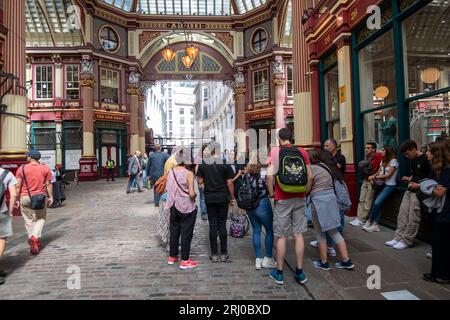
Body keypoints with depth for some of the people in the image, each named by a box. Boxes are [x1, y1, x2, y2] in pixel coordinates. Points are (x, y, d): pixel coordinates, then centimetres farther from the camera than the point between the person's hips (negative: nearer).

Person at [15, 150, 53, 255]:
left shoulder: (22, 169, -2)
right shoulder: (45, 168, -1)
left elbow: (18, 185, -3)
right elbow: (49, 184, -1)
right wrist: (50, 197, 6)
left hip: (25, 198, 0)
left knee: (29, 221, 11)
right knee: (40, 219, 13)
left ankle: (34, 243, 16)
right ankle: (35, 237, -10)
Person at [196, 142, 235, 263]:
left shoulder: (203, 165, -2)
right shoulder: (225, 164, -6)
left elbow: (200, 182, 2)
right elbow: (230, 183, -6)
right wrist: (232, 197, 4)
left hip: (209, 198, 1)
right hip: (223, 198, -1)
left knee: (212, 225, 7)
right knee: (222, 224, 7)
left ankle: (214, 254, 12)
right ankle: (223, 254, 13)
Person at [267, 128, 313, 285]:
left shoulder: (275, 151, -5)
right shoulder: (302, 151, 3)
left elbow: (270, 176, -13)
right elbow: (310, 176, 1)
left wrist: (271, 193, 0)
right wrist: (305, 192, 13)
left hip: (282, 199, -3)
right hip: (299, 198, 3)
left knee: (281, 236, 6)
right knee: (299, 234, 10)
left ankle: (279, 272, 17)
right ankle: (300, 272, 18)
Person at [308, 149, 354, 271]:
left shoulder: (312, 168, -11)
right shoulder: (327, 166, 12)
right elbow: (332, 183, 12)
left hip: (319, 201, -8)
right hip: (331, 197, 8)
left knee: (320, 233, 6)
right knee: (334, 232, 15)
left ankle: (324, 262, 16)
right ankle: (347, 261, 18)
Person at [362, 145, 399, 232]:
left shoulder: (393, 161, -6)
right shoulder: (383, 161, 18)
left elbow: (388, 175, -10)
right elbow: (378, 172, 14)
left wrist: (376, 177, -6)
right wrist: (373, 177, -6)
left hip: (389, 185, -7)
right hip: (382, 184, 7)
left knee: (377, 203, -18)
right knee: (377, 203, -5)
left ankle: (369, 221, -5)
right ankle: (375, 225, -5)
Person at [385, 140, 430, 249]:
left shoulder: (425, 159, -12)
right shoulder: (413, 160, 15)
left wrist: (419, 185, -22)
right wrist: (409, 179, 7)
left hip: (418, 192, -9)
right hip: (410, 190, 9)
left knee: (413, 218, -4)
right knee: (402, 215, 7)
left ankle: (407, 241, 3)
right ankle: (399, 237, 13)